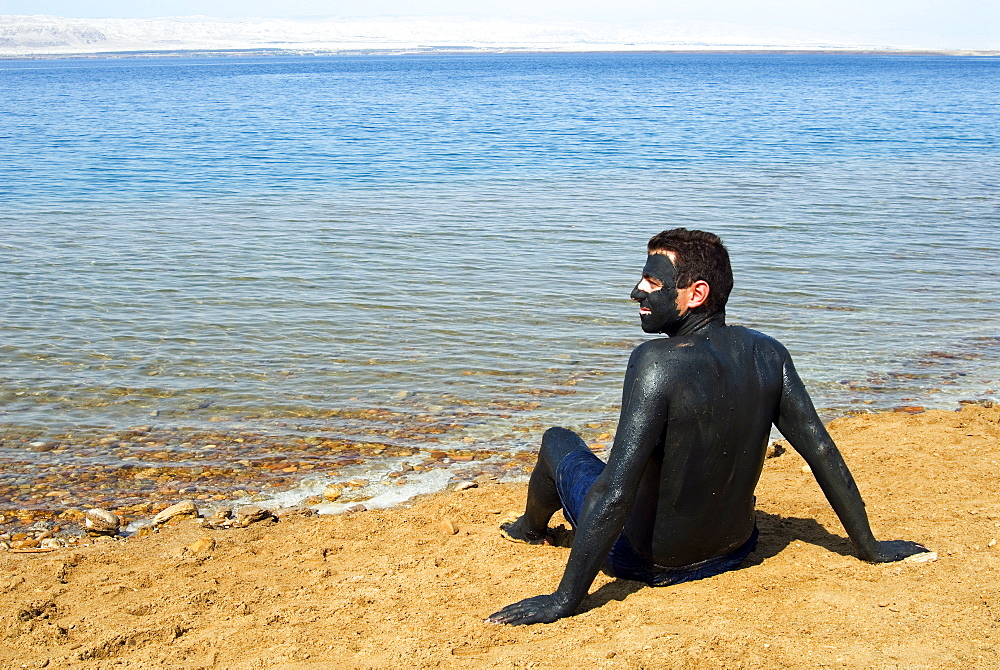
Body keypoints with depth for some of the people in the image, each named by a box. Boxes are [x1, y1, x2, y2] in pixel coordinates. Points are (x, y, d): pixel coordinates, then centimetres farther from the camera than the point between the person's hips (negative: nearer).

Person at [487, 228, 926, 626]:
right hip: (734, 550, 6)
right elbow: (822, 453, -5)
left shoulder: (657, 362, -29)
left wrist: (565, 600, -27)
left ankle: (531, 528, 50)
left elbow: (615, 492, -32)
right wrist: (870, 547, 7)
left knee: (558, 441, 18)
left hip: (650, 561, -5)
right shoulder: (768, 354, -10)